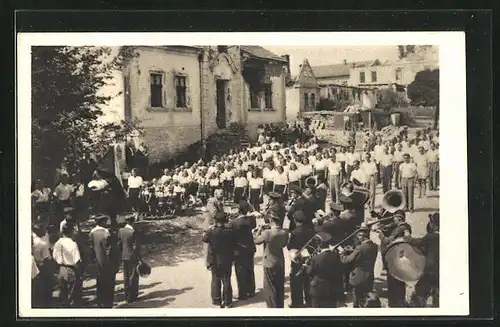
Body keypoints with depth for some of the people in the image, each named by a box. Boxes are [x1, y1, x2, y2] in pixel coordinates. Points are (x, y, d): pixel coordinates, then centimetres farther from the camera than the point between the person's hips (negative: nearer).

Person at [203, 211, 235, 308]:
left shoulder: (212, 231, -17)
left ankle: (217, 300, 15)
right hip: (228, 260, 2)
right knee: (226, 281, 10)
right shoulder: (230, 231, -11)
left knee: (216, 280, 12)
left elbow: (204, 239, 0)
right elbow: (234, 243, -2)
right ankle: (227, 302, 15)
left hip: (215, 261, -1)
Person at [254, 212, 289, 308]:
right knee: (280, 287, 17)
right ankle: (280, 306, 27)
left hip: (269, 264, -5)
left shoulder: (267, 233, -24)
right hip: (281, 263, 5)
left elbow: (256, 241, -10)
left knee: (270, 288, 7)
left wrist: (259, 231, 3)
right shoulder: (284, 233, -7)